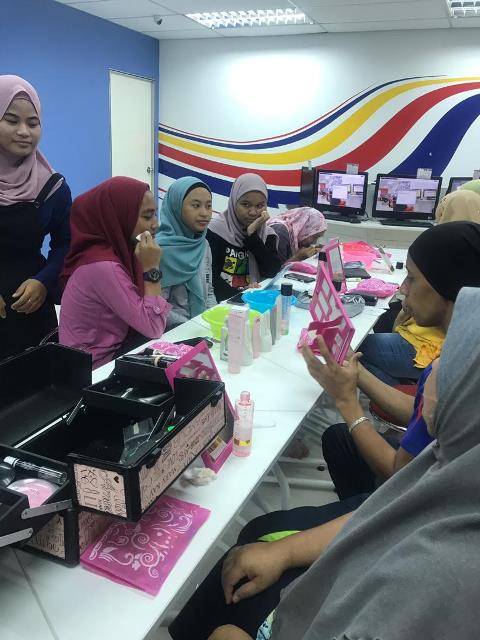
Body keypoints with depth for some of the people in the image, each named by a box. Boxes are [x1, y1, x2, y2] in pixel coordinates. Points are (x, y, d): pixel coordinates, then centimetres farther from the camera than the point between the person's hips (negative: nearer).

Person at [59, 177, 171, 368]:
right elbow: (154, 328, -24)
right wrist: (151, 269, -22)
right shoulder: (103, 265, -25)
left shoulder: (117, 249, 1)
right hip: (96, 366, -7)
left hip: (113, 348, 8)